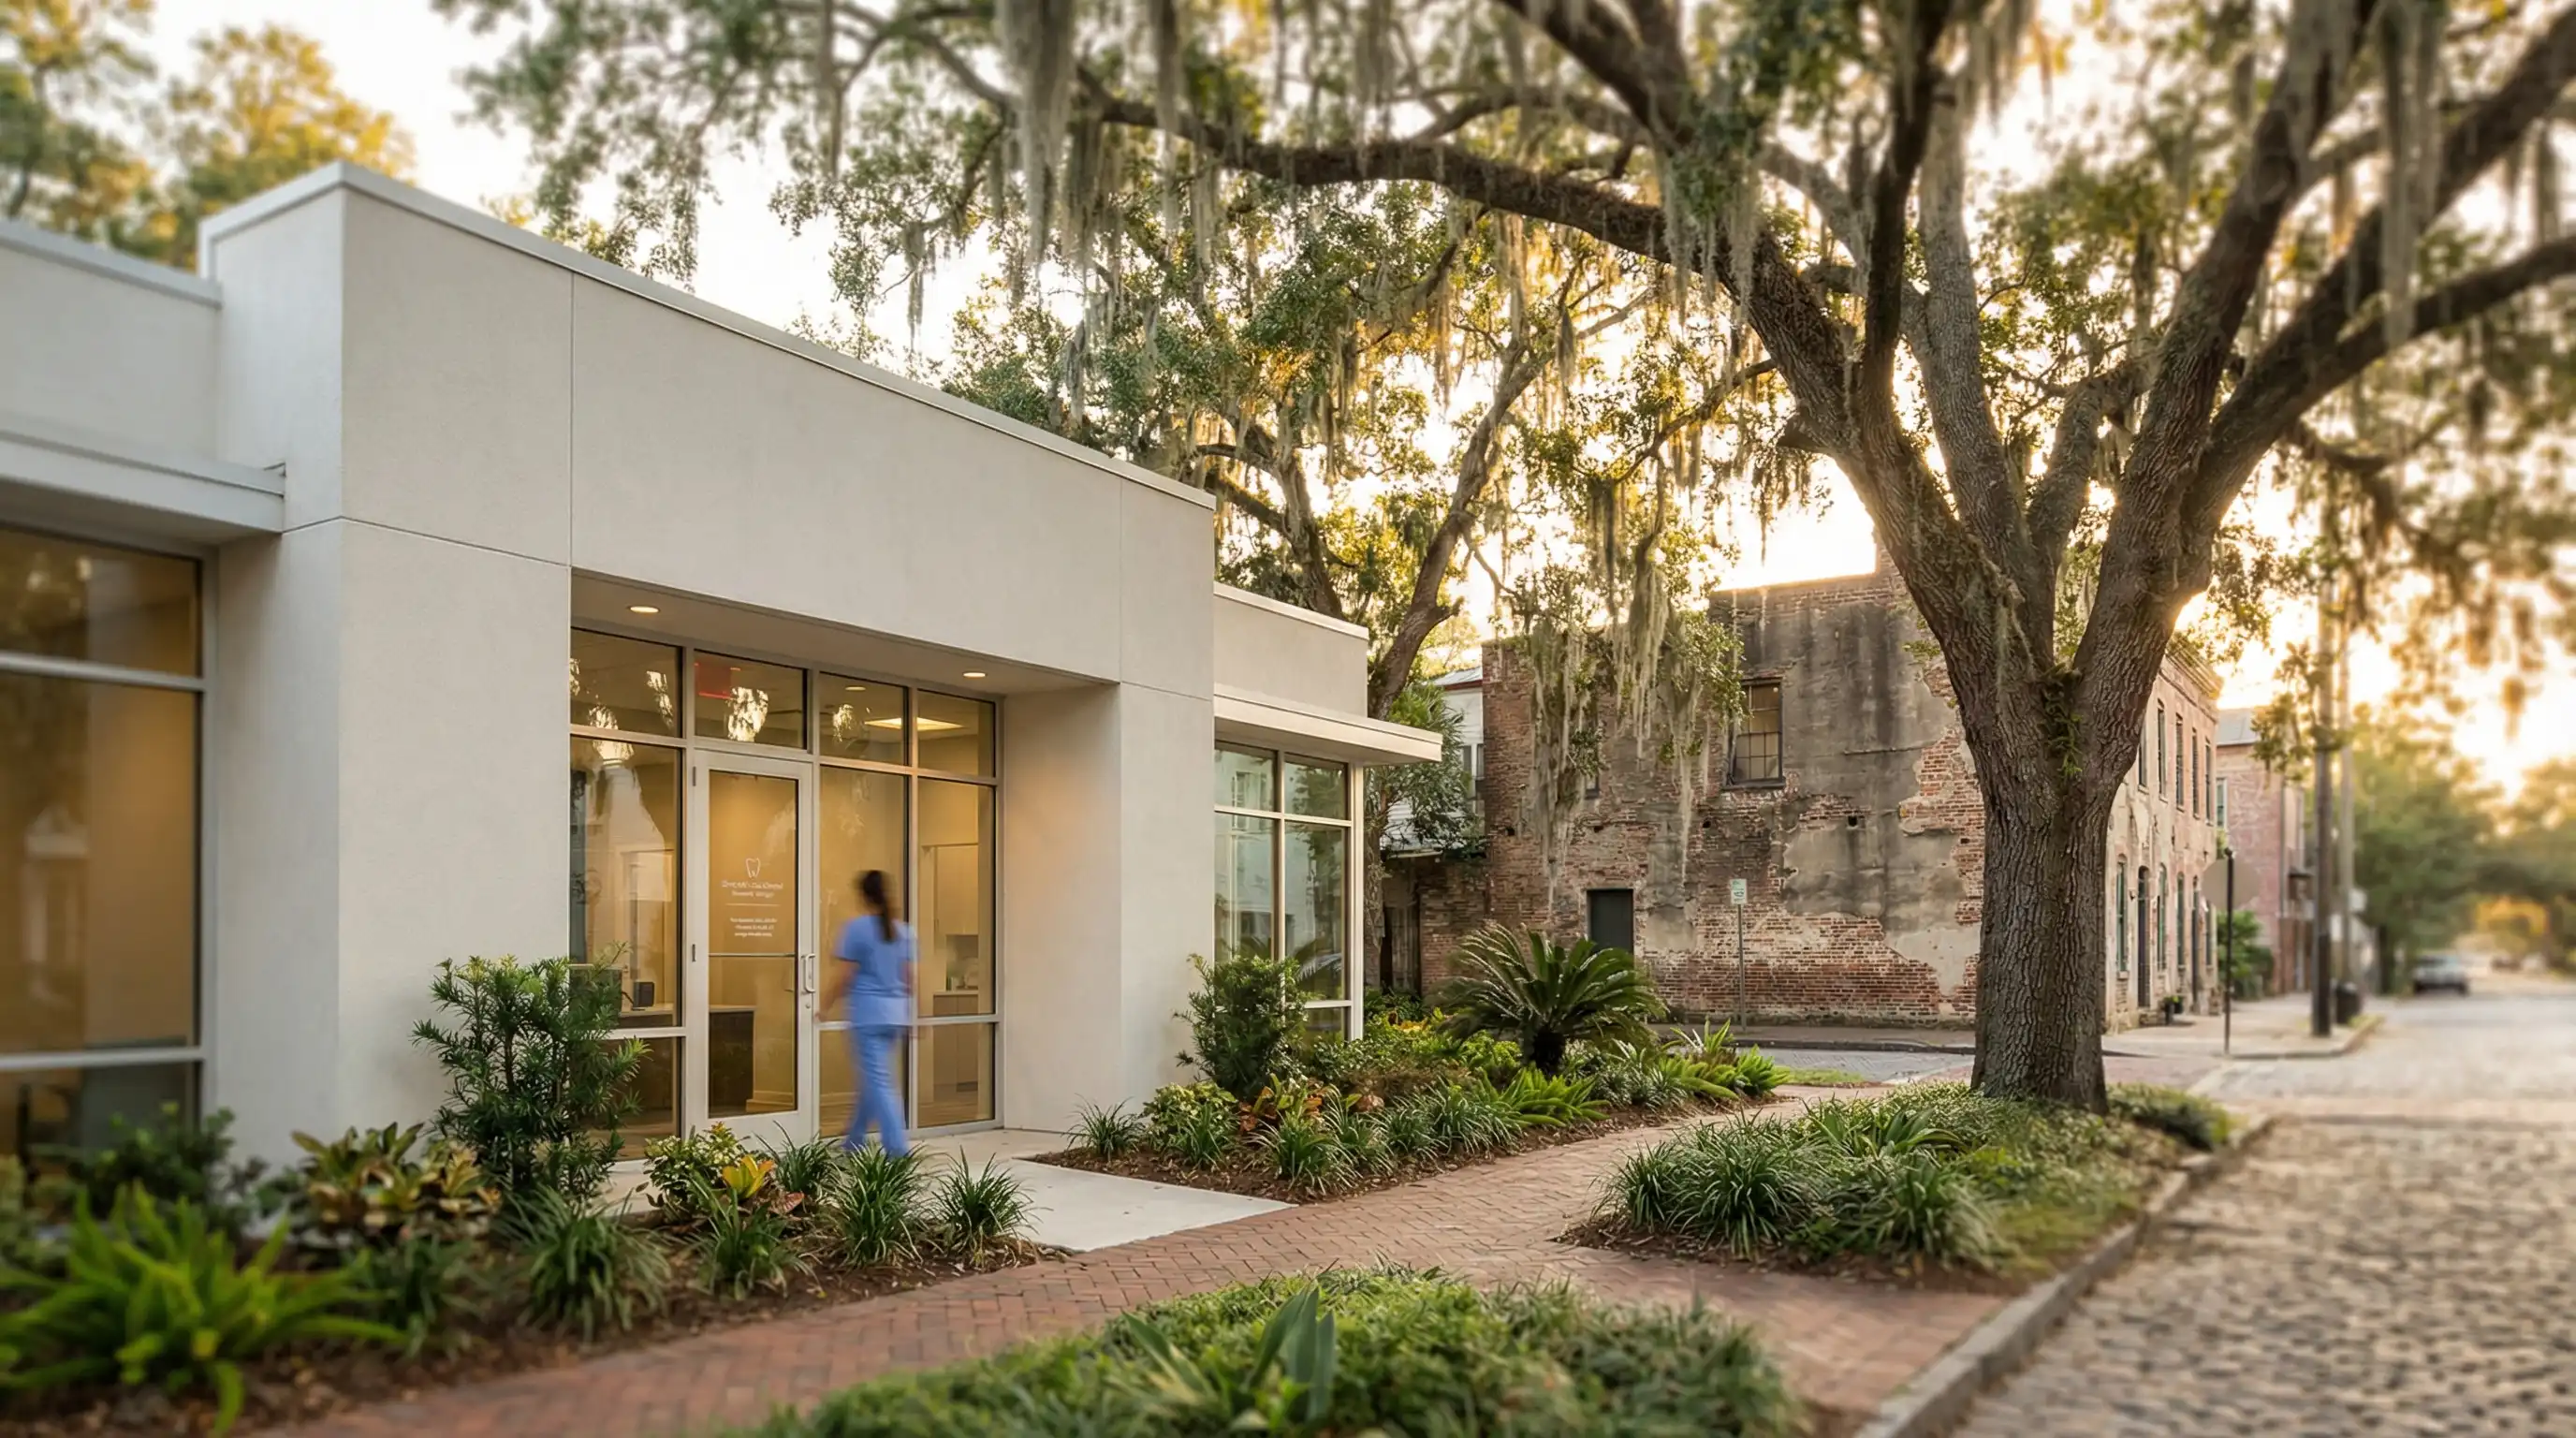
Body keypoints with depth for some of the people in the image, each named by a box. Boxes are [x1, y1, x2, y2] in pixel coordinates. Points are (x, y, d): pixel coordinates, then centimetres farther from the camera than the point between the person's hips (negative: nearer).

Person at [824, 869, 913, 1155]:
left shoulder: (856, 928, -8)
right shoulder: (903, 930, 9)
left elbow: (845, 976, -9)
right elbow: (909, 977, 12)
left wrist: (826, 1006, 4)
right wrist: (909, 1011, 22)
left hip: (868, 1013, -6)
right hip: (895, 1013, 6)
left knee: (878, 1082, -5)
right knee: (873, 1079, 18)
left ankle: (897, 1149, -11)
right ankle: (854, 1142, 31)